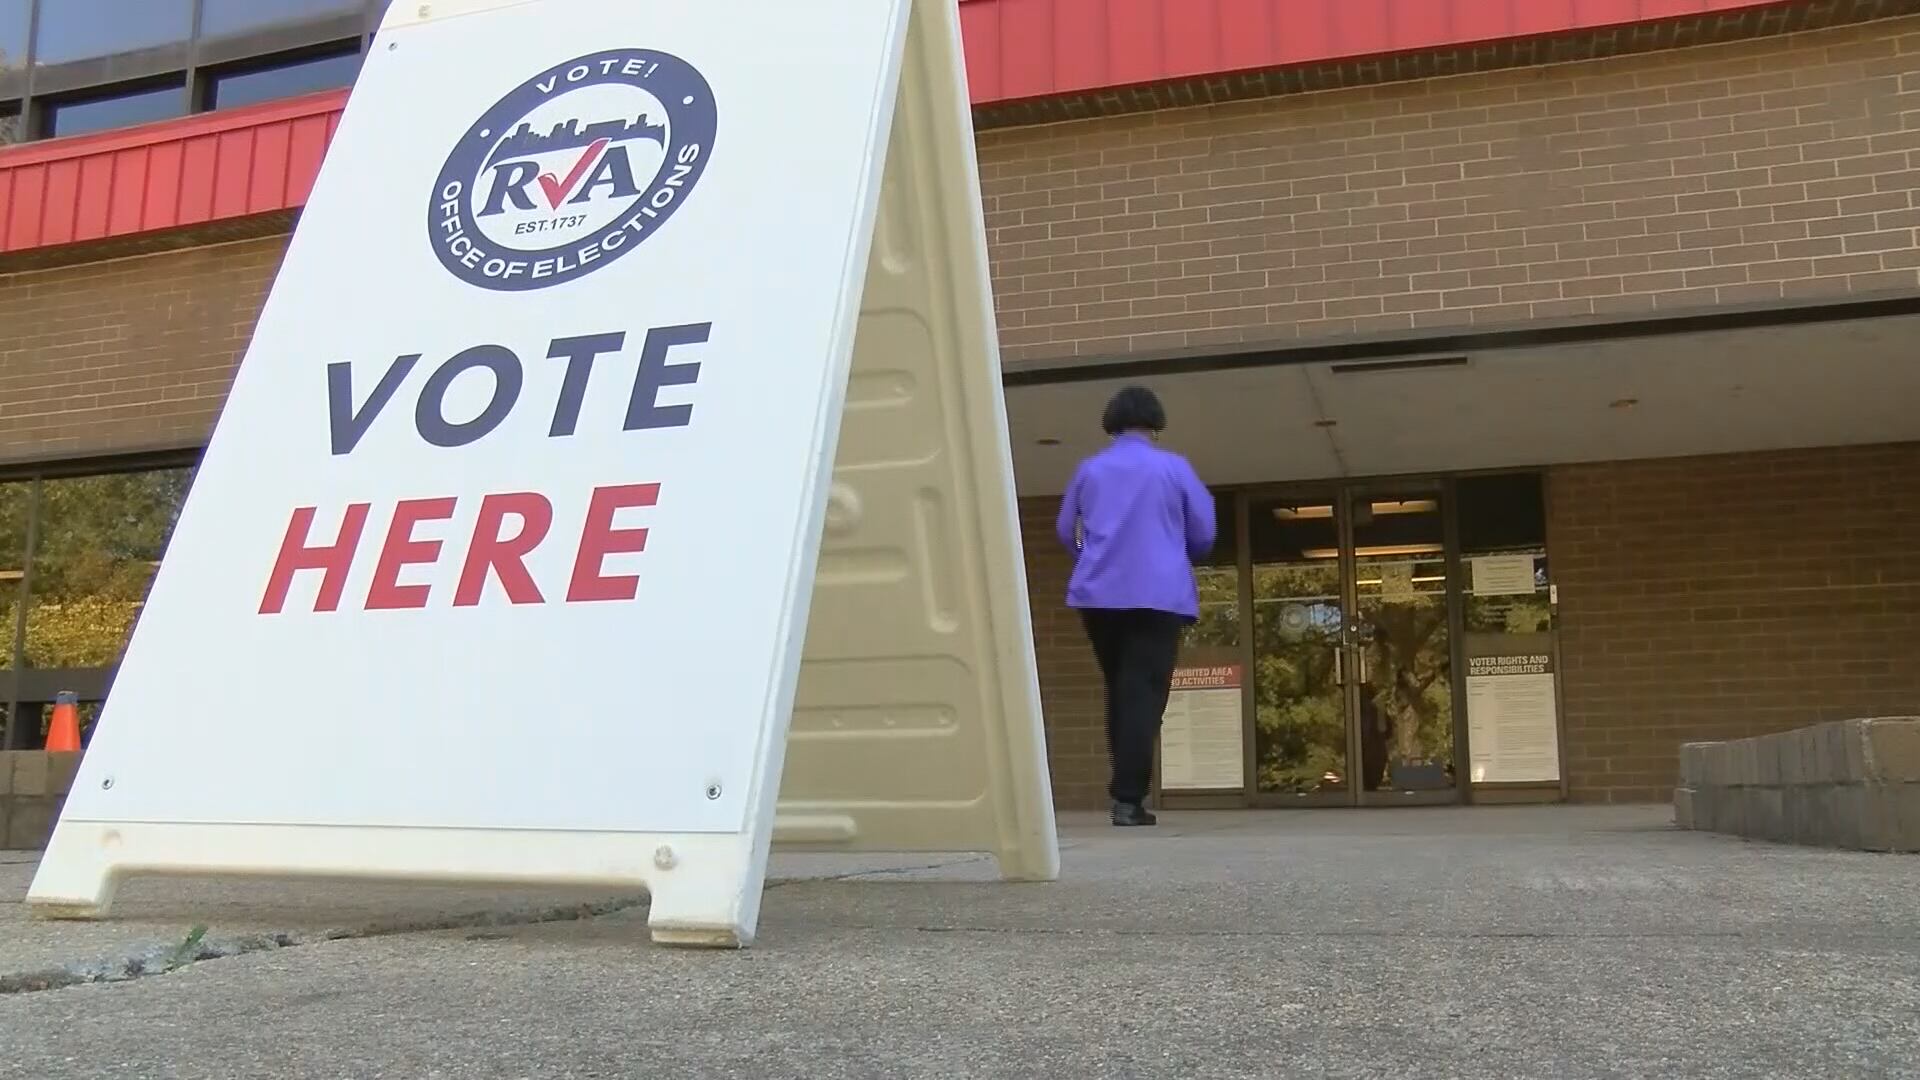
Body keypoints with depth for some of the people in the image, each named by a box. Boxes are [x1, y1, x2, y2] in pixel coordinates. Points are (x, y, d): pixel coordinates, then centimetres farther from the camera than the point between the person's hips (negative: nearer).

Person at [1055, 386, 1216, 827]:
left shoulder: (1089, 469, 9)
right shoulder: (1174, 468, 2)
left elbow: (1065, 531, 16)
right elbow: (1204, 534, 5)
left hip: (1099, 595, 3)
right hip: (1158, 594, -3)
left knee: (1118, 692, 16)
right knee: (1143, 695, -4)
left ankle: (1125, 787, 17)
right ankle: (1128, 797, -10)